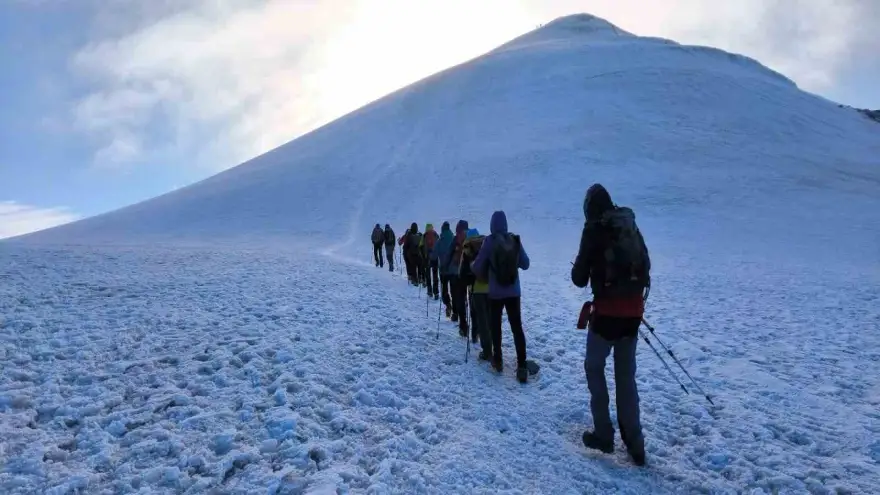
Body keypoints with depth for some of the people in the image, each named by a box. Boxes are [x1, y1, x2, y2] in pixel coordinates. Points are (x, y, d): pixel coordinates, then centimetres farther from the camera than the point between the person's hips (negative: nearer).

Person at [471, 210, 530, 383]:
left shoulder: (490, 241, -11)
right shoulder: (515, 240, -3)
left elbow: (477, 267, -7)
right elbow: (525, 264, 5)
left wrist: (485, 275, 13)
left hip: (495, 292, -2)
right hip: (514, 292, 2)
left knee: (495, 326, 16)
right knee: (517, 327, 5)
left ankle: (498, 361, 24)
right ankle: (522, 367, -2)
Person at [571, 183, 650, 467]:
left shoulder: (595, 229, -8)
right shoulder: (631, 226, 9)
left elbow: (579, 278, -6)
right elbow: (646, 266, 15)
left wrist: (580, 273, 15)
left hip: (607, 310, -5)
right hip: (633, 310, 5)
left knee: (594, 367, 14)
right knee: (626, 374, 15)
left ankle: (603, 435, 16)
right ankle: (635, 445, 17)